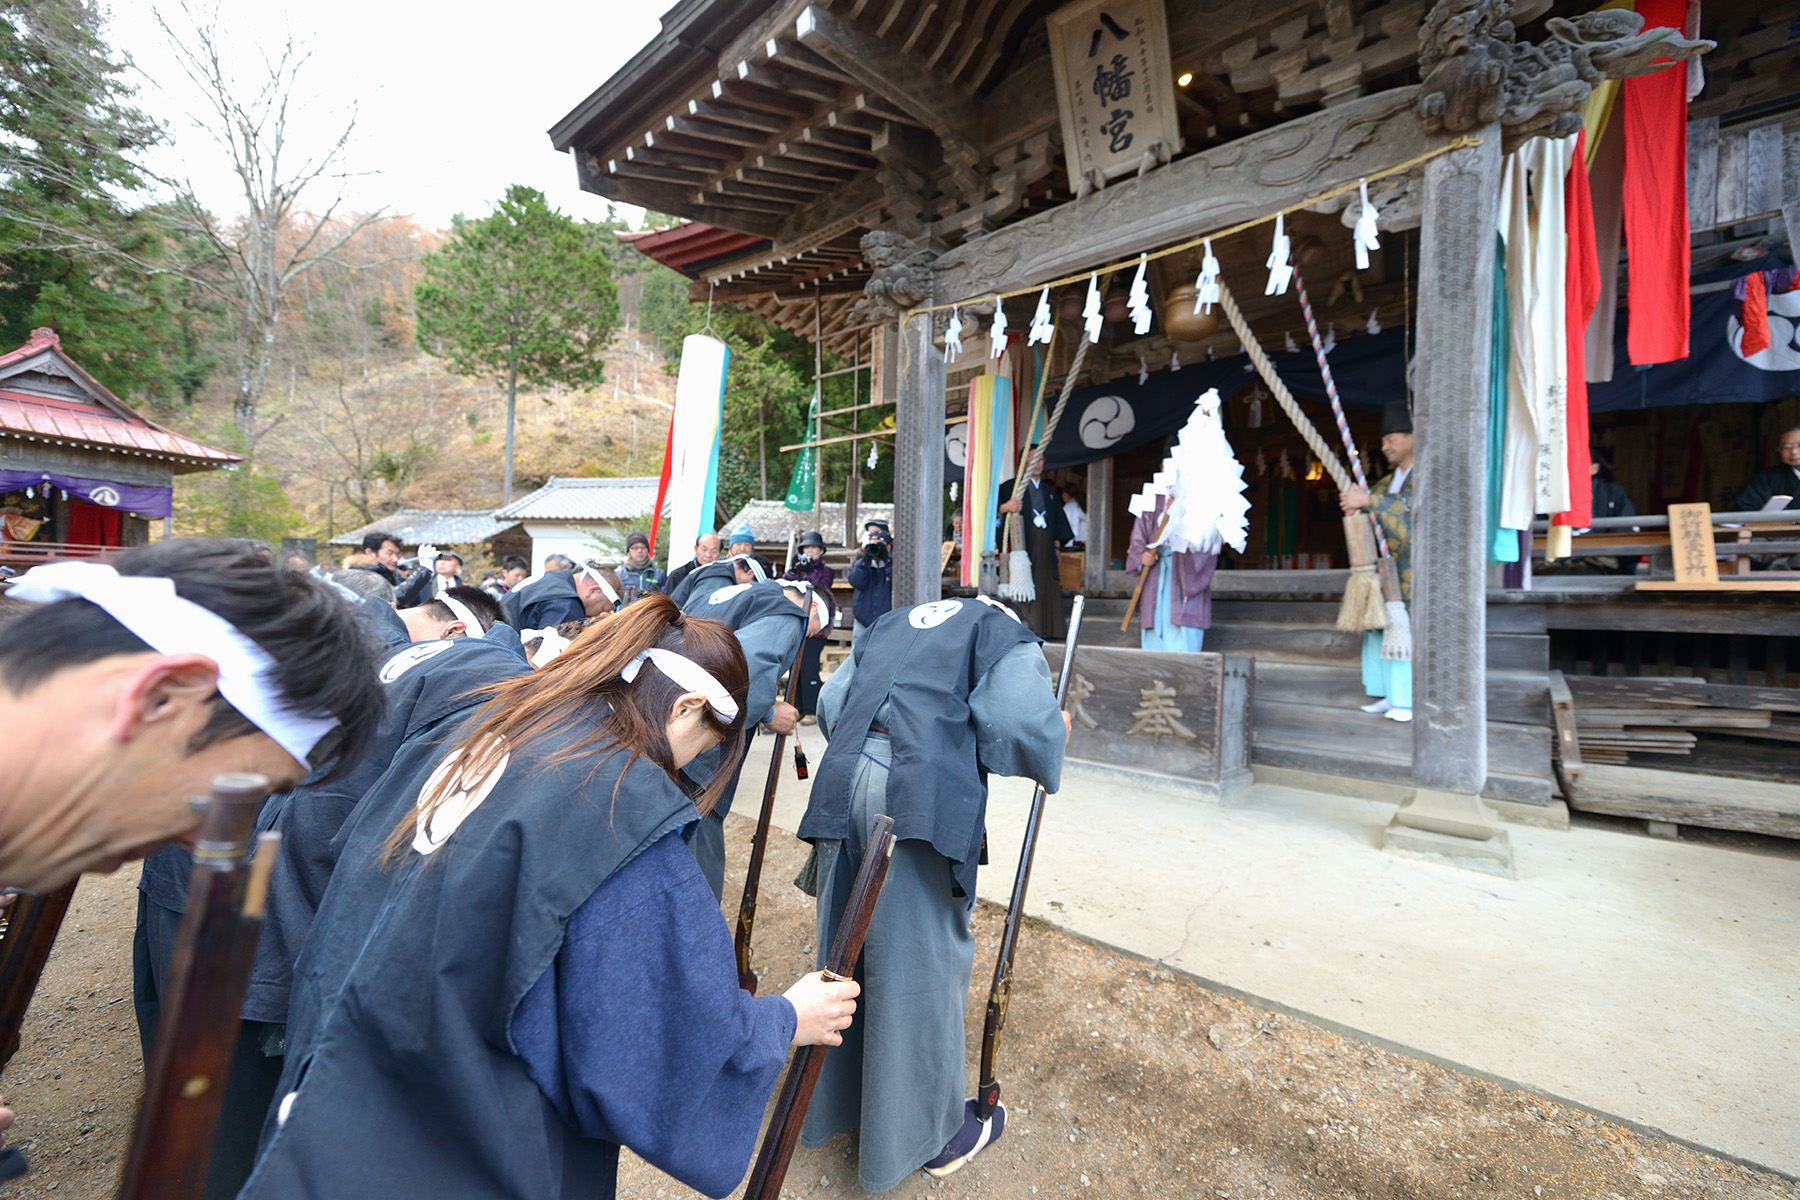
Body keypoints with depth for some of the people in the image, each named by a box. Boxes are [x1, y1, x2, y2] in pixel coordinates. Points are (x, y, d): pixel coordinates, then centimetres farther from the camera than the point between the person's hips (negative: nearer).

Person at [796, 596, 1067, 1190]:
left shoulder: (890, 623, 28)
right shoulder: (1010, 638, 11)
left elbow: (830, 702, 20)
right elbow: (1017, 724, -8)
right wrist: (1055, 742, 12)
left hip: (843, 782, 7)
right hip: (923, 798, -6)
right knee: (922, 962, 10)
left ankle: (834, 1105, 45)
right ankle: (928, 1133, 32)